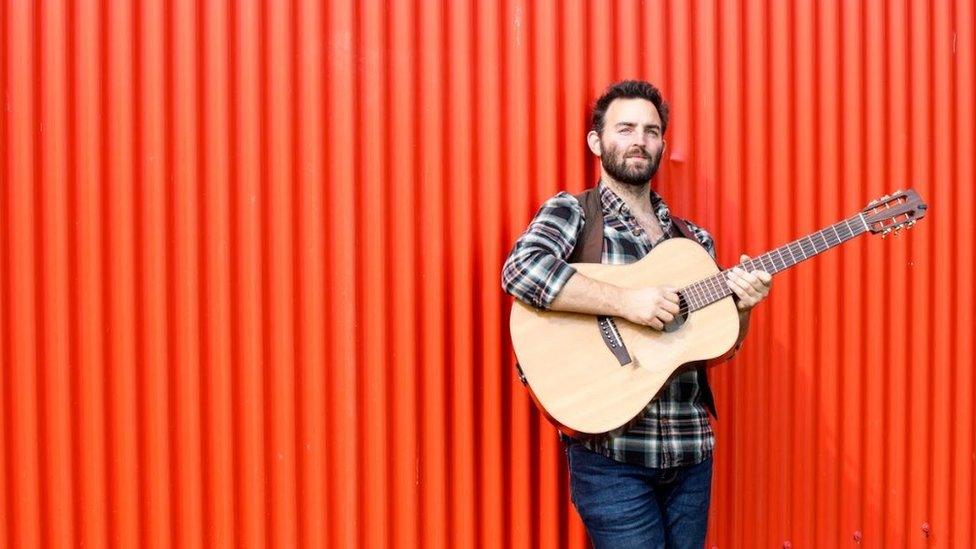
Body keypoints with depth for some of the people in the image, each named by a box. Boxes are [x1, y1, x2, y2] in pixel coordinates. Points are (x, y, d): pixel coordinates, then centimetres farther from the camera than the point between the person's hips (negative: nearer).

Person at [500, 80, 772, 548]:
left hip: (690, 451, 6)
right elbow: (520, 269, -23)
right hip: (611, 451, -5)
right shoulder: (572, 212, -2)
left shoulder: (694, 240, 13)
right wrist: (625, 301, -25)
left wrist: (740, 306, -7)